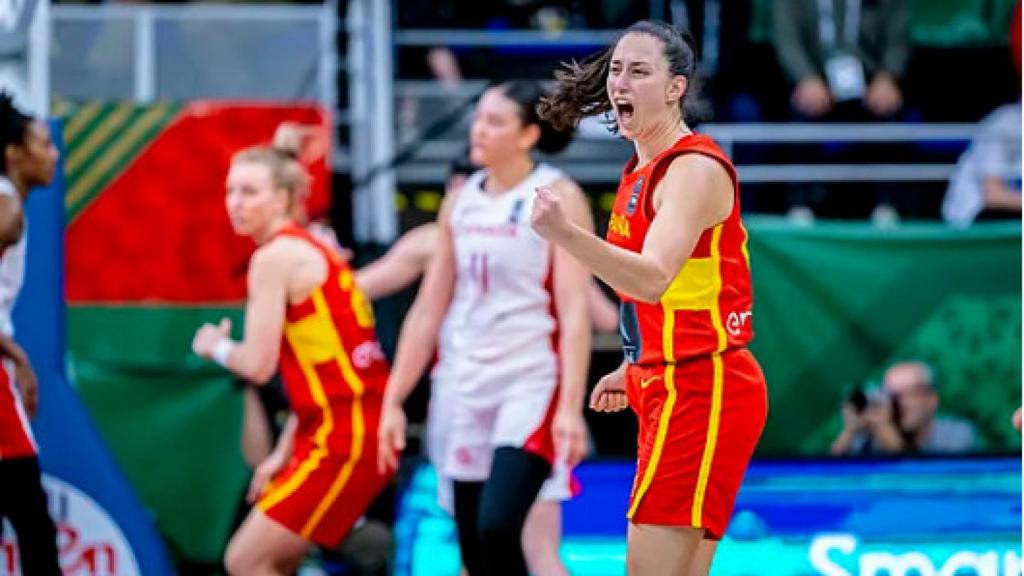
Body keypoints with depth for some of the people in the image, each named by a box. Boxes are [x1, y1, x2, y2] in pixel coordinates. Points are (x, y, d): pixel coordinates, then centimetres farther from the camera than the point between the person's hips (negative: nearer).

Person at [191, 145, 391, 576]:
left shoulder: (275, 256, -10)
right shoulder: (309, 251, 18)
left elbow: (257, 364, -15)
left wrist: (215, 347, 6)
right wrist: (284, 453, 16)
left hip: (344, 439, -9)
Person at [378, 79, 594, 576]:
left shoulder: (558, 197, -6)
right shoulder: (461, 201, 11)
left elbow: (575, 310, -12)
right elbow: (429, 309, 15)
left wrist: (571, 407, -21)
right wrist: (393, 399, 11)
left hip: (532, 385, -6)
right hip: (469, 387, 6)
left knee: (497, 527, -23)